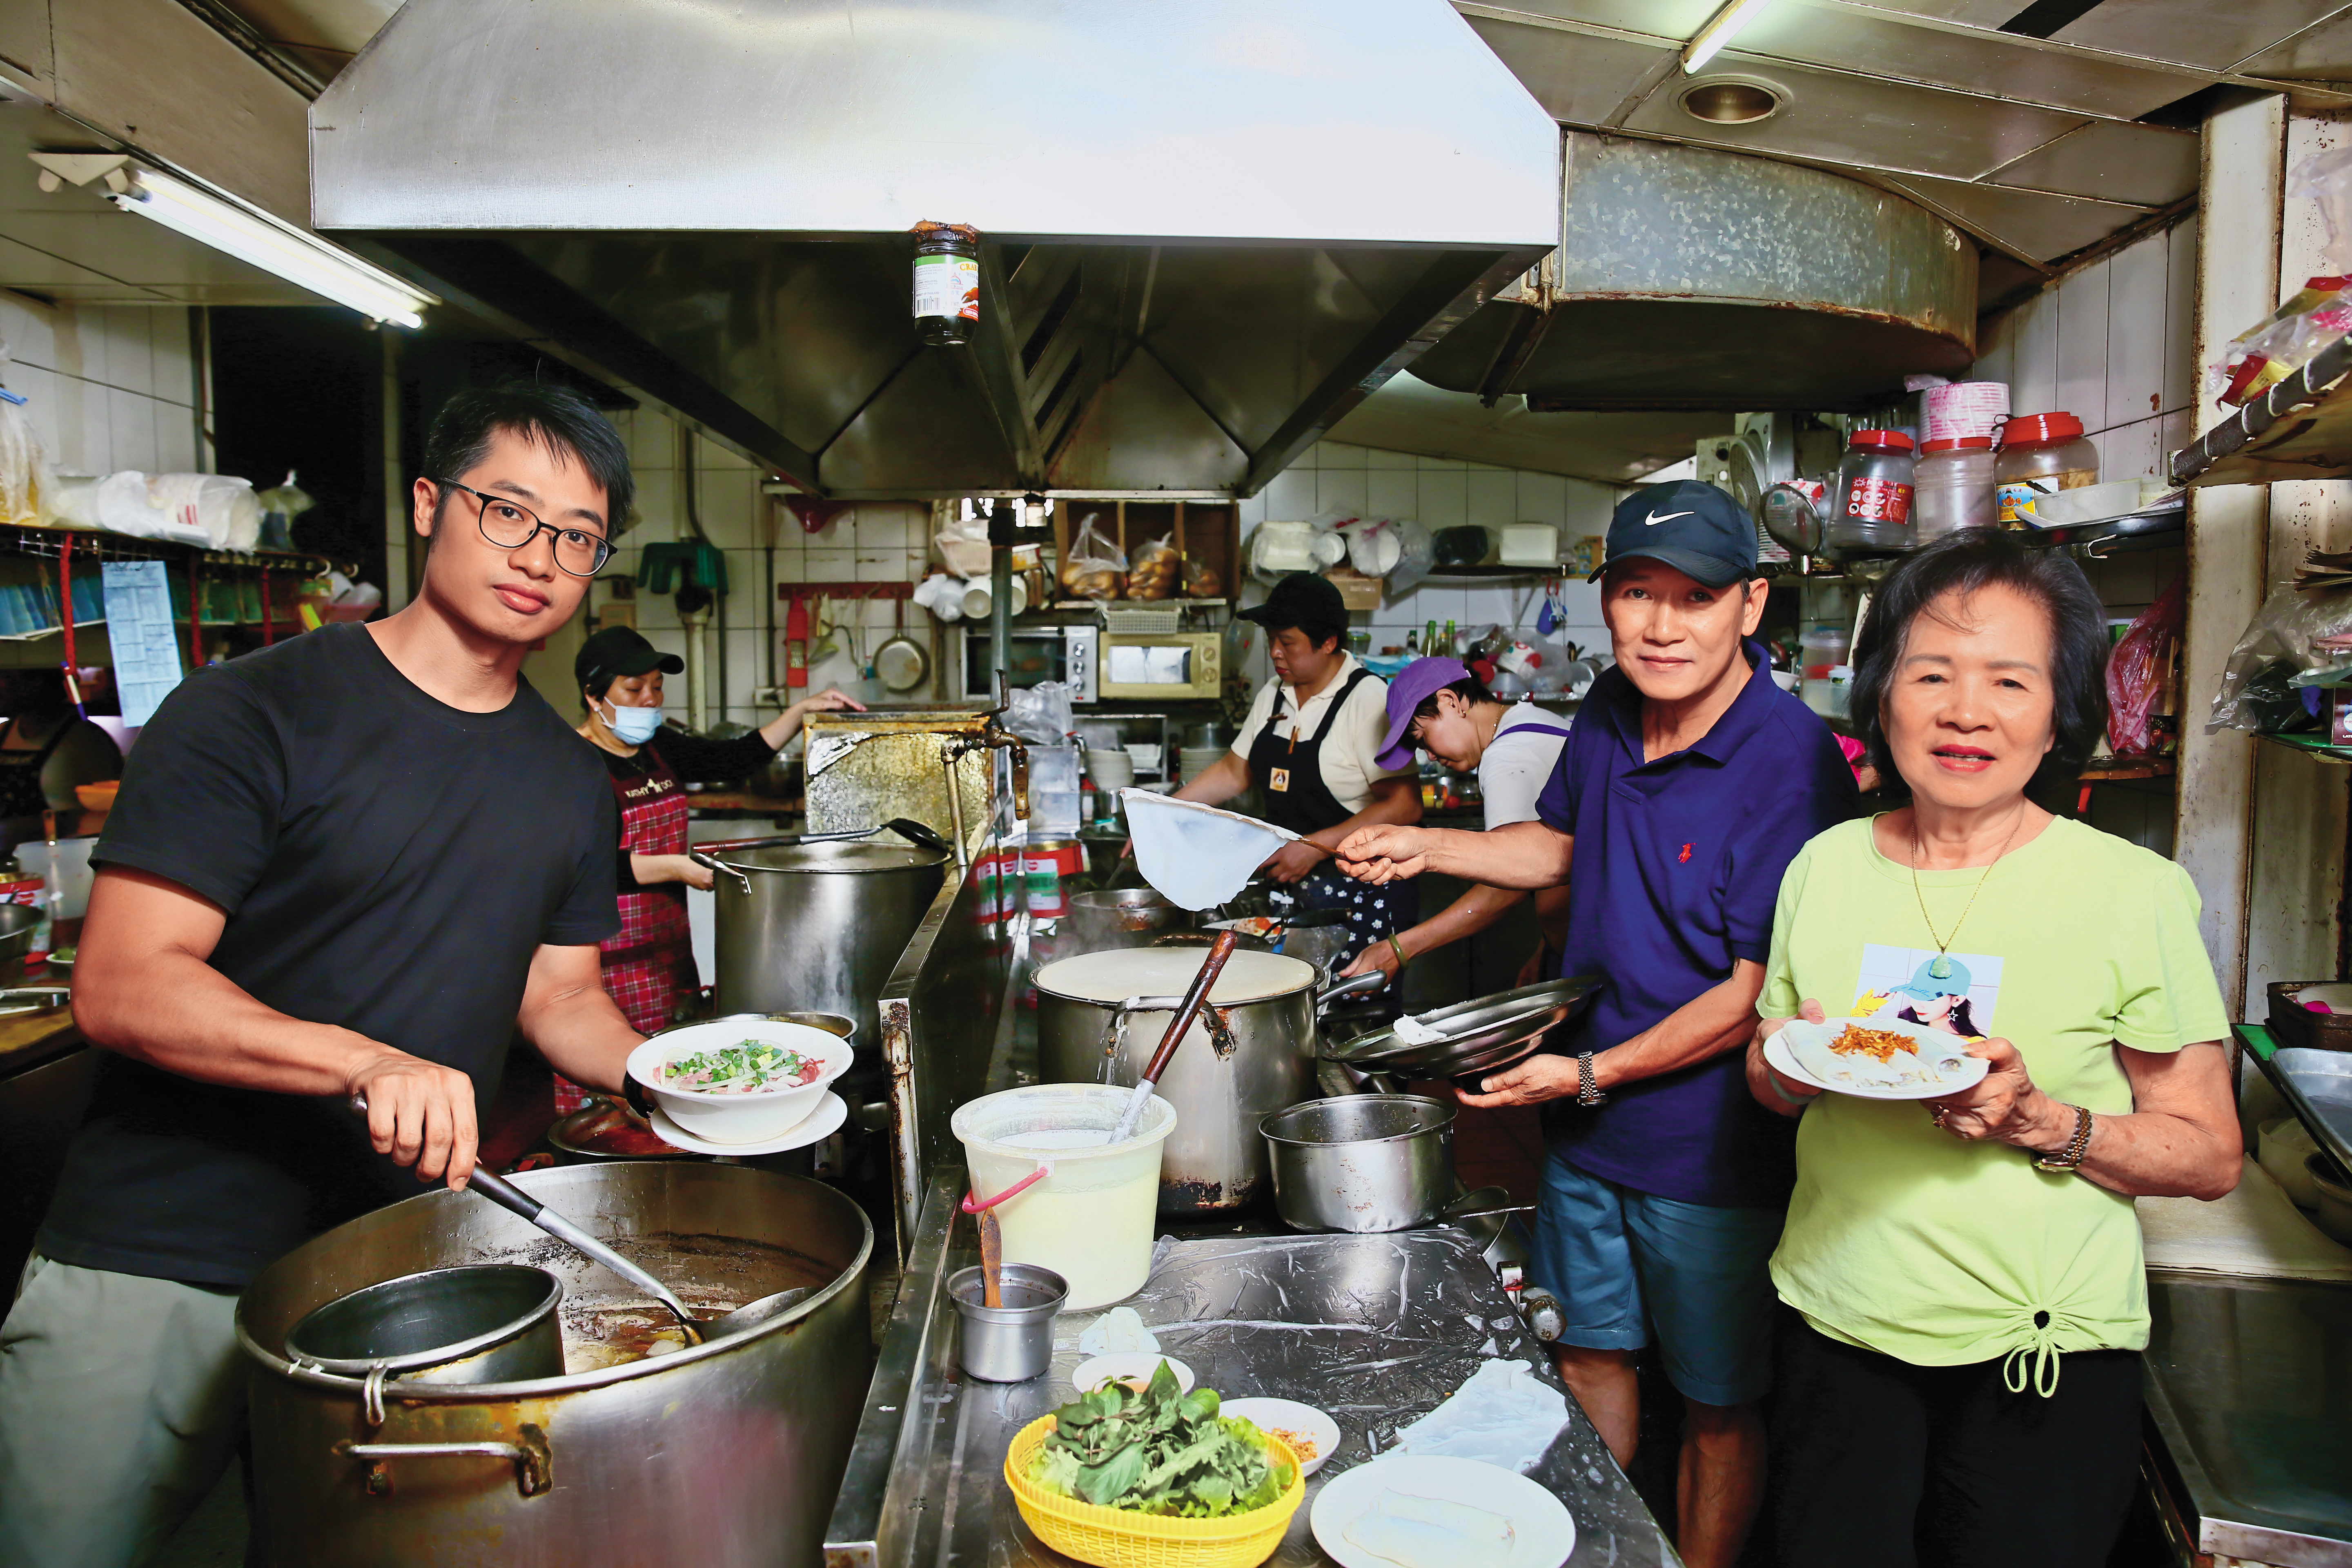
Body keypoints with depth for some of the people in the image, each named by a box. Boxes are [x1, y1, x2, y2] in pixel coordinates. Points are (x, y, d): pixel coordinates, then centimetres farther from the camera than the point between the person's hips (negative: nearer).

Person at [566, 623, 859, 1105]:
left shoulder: (661, 749, 13)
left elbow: (739, 757, 20)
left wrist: (801, 710, 12)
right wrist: (675, 868, -18)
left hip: (666, 948, 7)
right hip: (603, 963, -7)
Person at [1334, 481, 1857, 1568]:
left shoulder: (1791, 763, -23)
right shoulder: (1609, 714, -1)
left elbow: (1757, 995, -22)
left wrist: (1594, 1072, -23)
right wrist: (1427, 848, 5)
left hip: (1712, 1152, -6)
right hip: (1587, 1124, 7)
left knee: (1717, 1405, 14)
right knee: (1589, 1354, 23)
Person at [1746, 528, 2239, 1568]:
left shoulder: (2133, 893, -10)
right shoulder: (1825, 867, -1)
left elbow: (2209, 1158, -6)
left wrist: (2043, 1124, -23)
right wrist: (1791, 1067, -11)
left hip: (2040, 1356, -3)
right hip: (1836, 1322, 3)